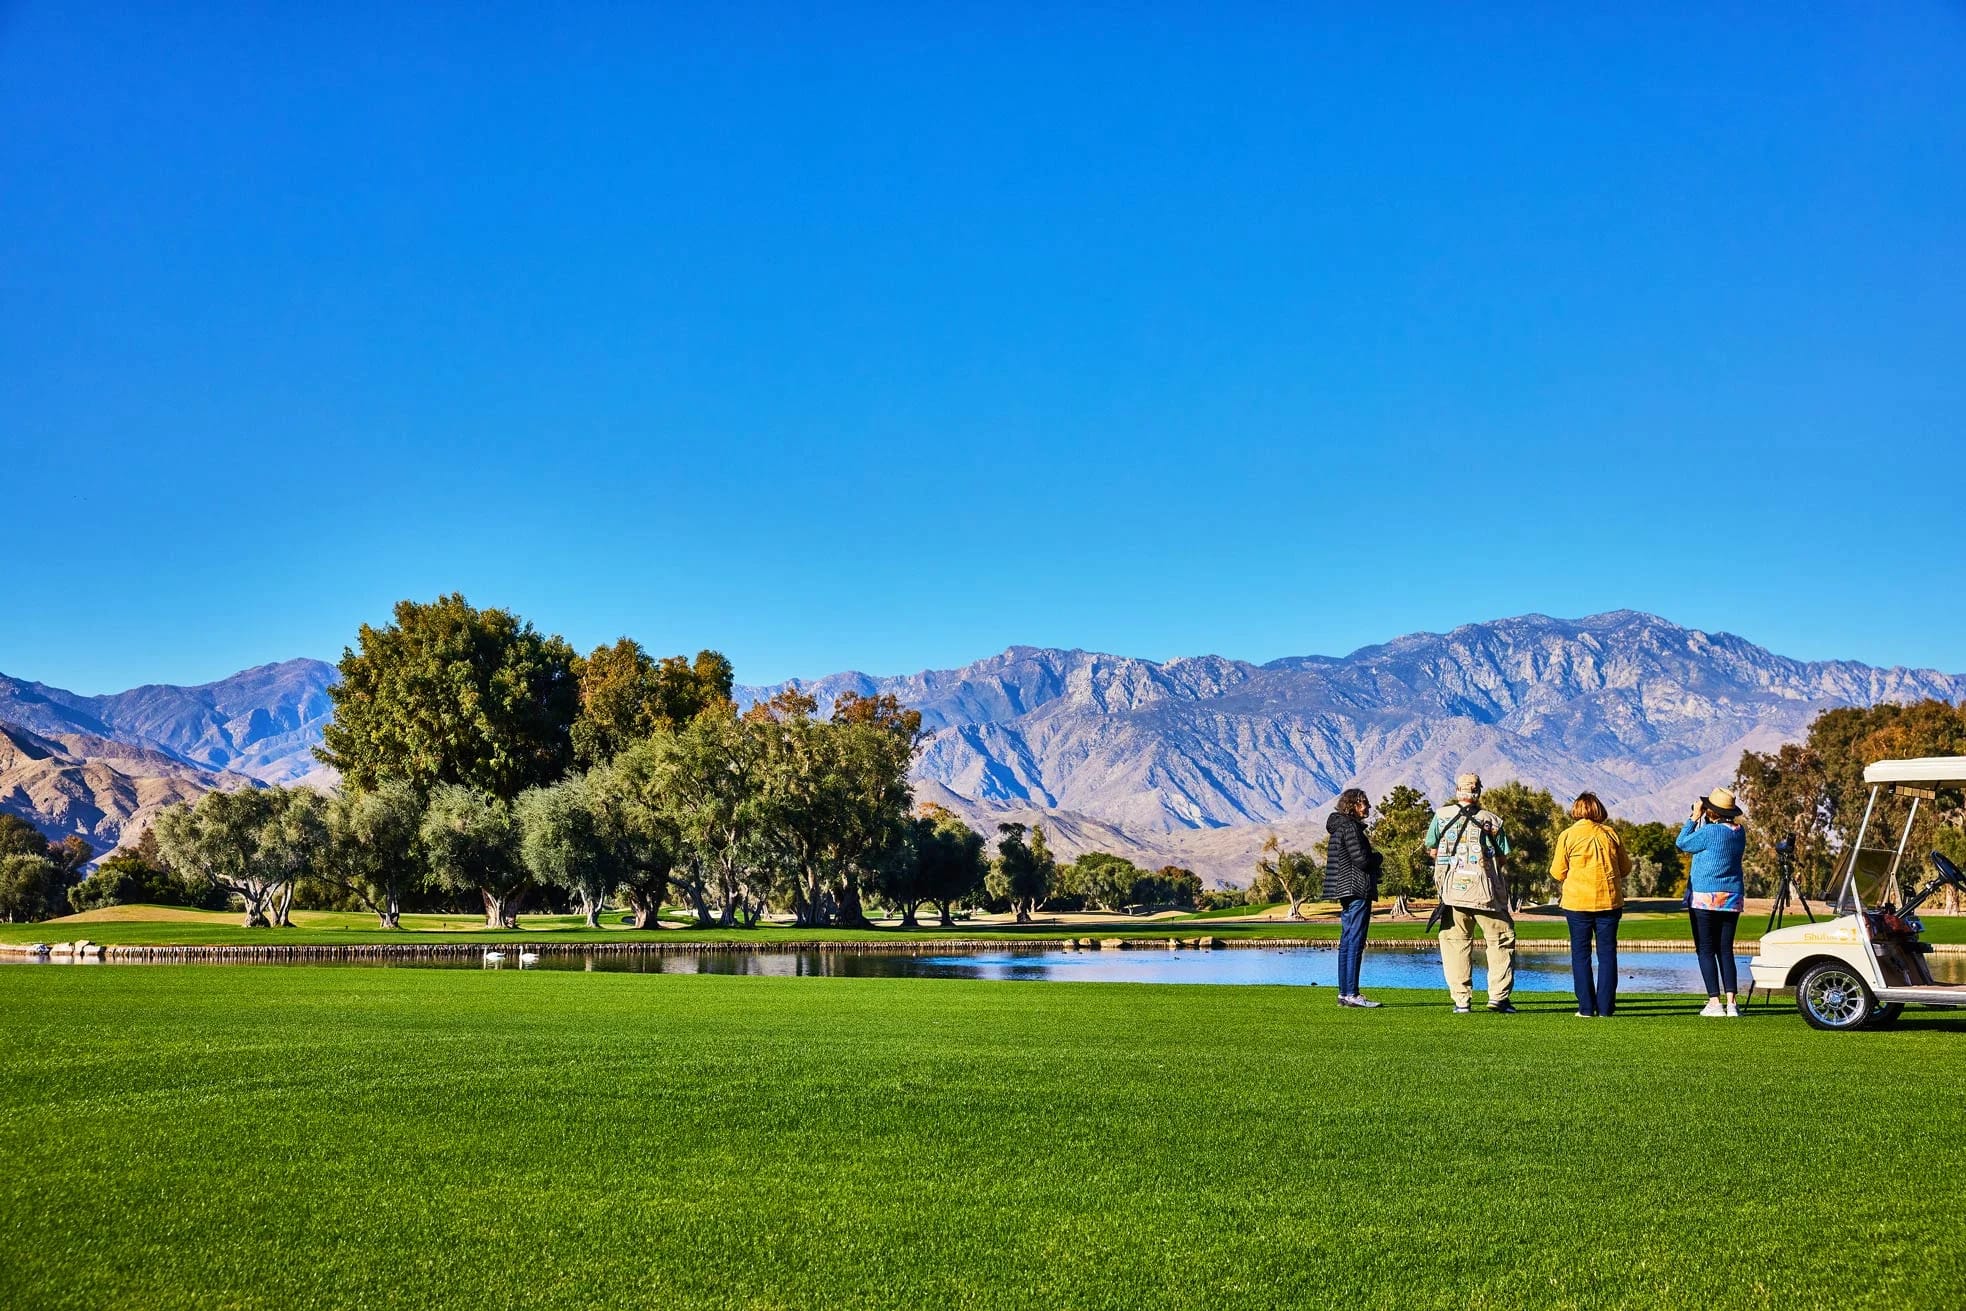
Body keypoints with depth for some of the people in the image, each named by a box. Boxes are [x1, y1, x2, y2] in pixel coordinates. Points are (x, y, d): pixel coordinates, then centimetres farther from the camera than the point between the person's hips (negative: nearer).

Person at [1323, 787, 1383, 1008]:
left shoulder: (1339, 827, 18)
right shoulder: (1350, 827, -12)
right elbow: (1362, 860, -19)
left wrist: (1372, 857, 9)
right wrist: (1378, 857, 1)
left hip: (1346, 892, 10)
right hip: (1358, 890, -10)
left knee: (1347, 943, 11)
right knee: (1355, 943, -10)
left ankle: (1344, 993, 13)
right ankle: (1351, 994, -12)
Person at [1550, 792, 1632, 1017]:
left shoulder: (1567, 835, -4)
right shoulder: (1610, 833, 3)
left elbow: (1557, 872, -2)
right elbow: (1625, 868, 11)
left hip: (1577, 903, -2)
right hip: (1609, 901, 2)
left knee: (1581, 954, 5)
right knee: (1607, 953, 7)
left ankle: (1586, 1007, 2)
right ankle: (1605, 1006, 5)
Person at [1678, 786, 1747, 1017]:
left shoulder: (1709, 832, -14)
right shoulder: (1738, 831, 7)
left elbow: (1682, 843, 0)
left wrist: (1694, 818, 5)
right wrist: (1702, 821, 15)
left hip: (1705, 898, -6)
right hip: (1732, 898, 6)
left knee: (1705, 950, 0)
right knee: (1725, 950, 8)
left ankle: (1715, 1002, -5)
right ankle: (1730, 1003, 1)